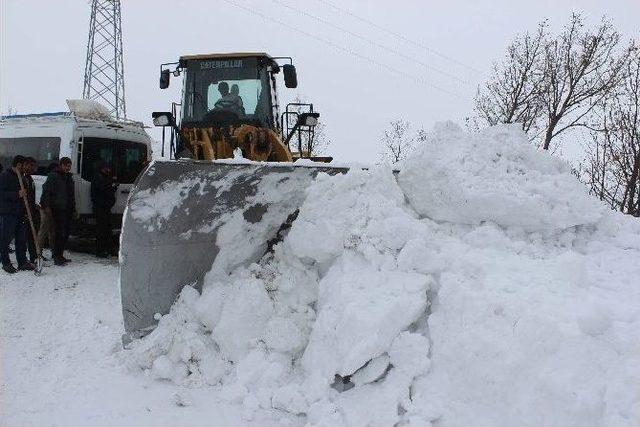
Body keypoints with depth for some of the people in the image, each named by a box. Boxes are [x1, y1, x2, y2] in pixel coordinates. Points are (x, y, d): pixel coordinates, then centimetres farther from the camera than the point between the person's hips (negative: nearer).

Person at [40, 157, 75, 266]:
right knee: (60, 232, -11)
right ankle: (57, 257, -8)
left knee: (66, 232, 9)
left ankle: (60, 256, 17)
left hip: (68, 210, 8)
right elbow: (46, 190, -10)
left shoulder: (69, 177, 20)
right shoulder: (53, 176, -3)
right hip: (58, 209, -7)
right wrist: (46, 205, -17)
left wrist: (73, 209, 23)